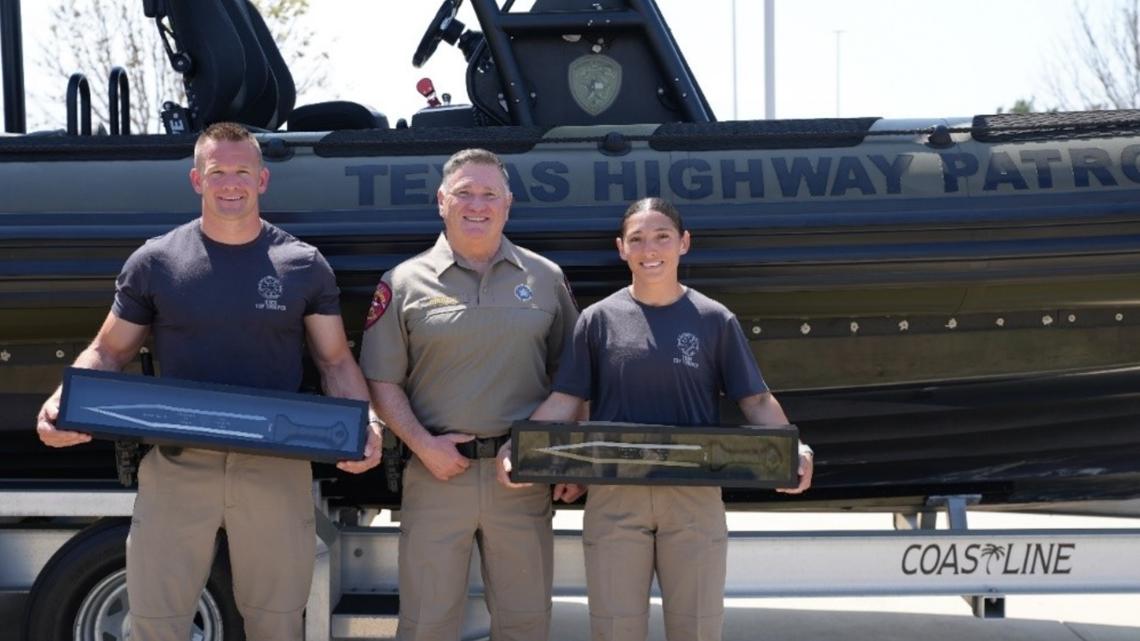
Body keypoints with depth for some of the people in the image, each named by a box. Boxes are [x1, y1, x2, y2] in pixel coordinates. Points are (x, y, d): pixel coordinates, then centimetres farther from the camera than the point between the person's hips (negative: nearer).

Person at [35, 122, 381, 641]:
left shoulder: (304, 265, 2)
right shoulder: (154, 262, 1)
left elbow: (336, 361, 5)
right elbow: (109, 351, 7)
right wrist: (63, 402, -12)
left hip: (277, 467, 0)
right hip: (177, 464, 0)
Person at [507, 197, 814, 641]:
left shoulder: (714, 320, 2)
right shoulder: (599, 318, 4)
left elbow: (756, 400, 1)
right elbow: (565, 400, 2)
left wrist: (793, 448, -17)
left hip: (695, 493, 0)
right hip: (613, 494, 0)